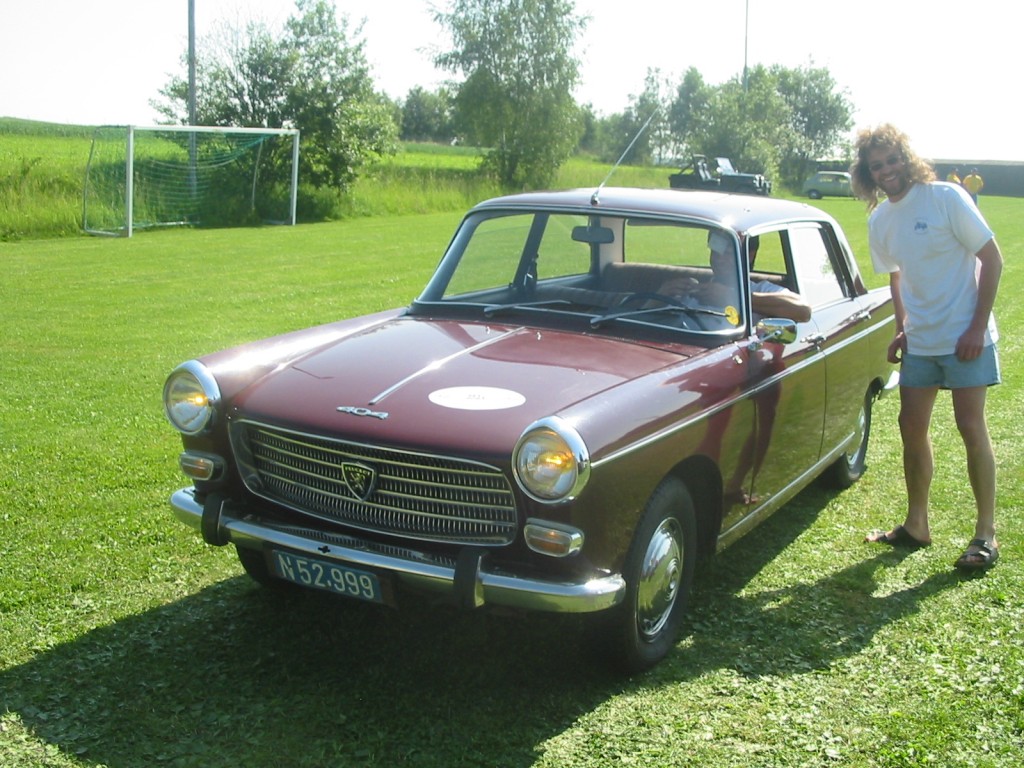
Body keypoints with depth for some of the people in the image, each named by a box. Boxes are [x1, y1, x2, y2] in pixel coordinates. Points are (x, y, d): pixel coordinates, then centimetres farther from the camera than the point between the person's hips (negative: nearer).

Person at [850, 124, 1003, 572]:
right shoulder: (879, 221, 4)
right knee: (912, 428, 8)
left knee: (971, 428, -4)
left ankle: (986, 534, 8)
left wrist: (977, 327, -16)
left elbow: (992, 259, -12)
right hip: (919, 341, 6)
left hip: (966, 337, -6)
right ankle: (916, 525, 22)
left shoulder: (945, 198, -14)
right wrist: (902, 328, 8)